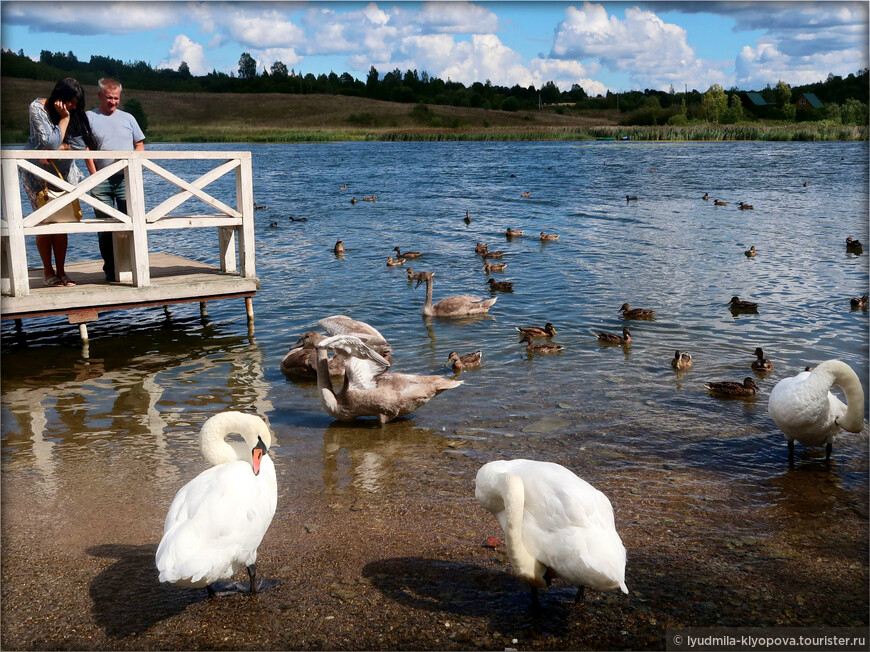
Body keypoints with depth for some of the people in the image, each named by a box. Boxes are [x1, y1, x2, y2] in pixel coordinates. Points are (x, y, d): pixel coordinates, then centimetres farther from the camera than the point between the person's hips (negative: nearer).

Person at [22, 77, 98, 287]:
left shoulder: (75, 111, -4)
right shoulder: (38, 108, -15)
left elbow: (82, 141, -12)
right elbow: (51, 142, -23)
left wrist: (57, 150, -21)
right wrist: (64, 118, -20)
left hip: (63, 171, 3)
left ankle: (60, 272, 2)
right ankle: (48, 272, 5)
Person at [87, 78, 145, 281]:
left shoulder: (127, 118, 15)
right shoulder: (89, 118, 8)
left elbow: (140, 145, 16)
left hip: (126, 179, 2)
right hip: (102, 181, -1)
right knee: (105, 227, 0)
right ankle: (110, 270, 6)